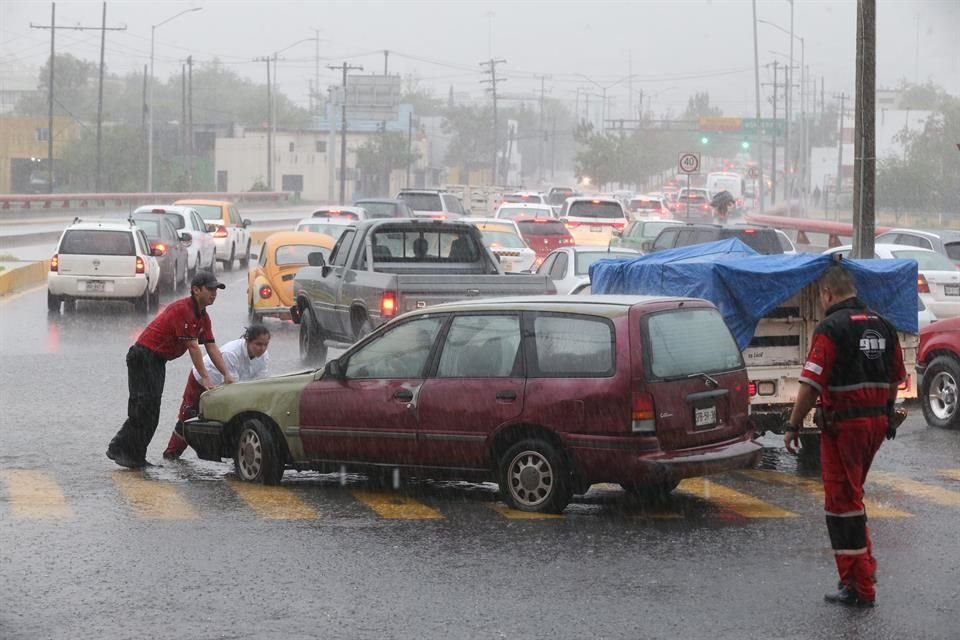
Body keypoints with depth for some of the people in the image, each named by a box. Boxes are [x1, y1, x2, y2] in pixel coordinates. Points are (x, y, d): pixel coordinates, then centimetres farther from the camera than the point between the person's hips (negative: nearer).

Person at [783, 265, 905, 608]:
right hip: (877, 422, 7)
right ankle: (864, 565, 28)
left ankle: (859, 587, -2)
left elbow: (811, 384, -19)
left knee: (842, 502, -1)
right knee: (851, 496, 23)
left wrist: (793, 426, -11)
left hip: (843, 423, -7)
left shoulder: (832, 328, -14)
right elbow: (896, 379, 17)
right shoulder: (882, 326, 8)